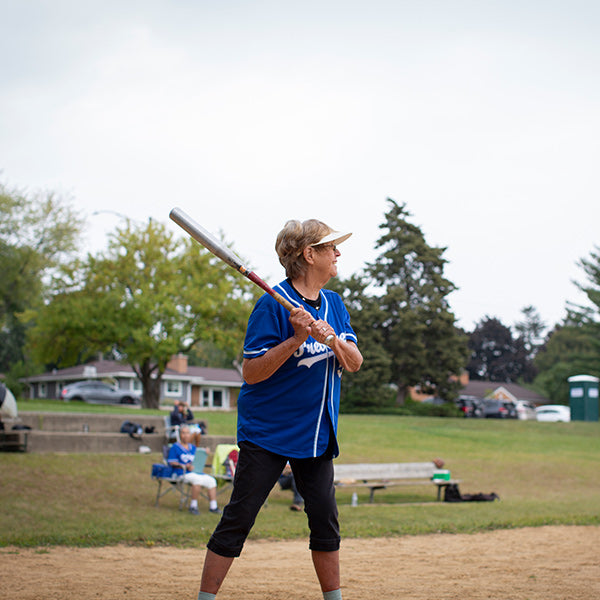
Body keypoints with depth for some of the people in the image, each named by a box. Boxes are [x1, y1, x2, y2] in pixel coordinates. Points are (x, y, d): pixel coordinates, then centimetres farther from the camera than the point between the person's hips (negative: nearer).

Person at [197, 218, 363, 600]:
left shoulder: (334, 304, 8)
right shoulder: (274, 304, -14)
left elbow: (355, 363, 2)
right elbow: (251, 372, -17)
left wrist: (335, 340, -18)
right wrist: (296, 339, -27)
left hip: (317, 434, 6)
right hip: (267, 431, -6)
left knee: (325, 520, 9)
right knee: (238, 519, -4)